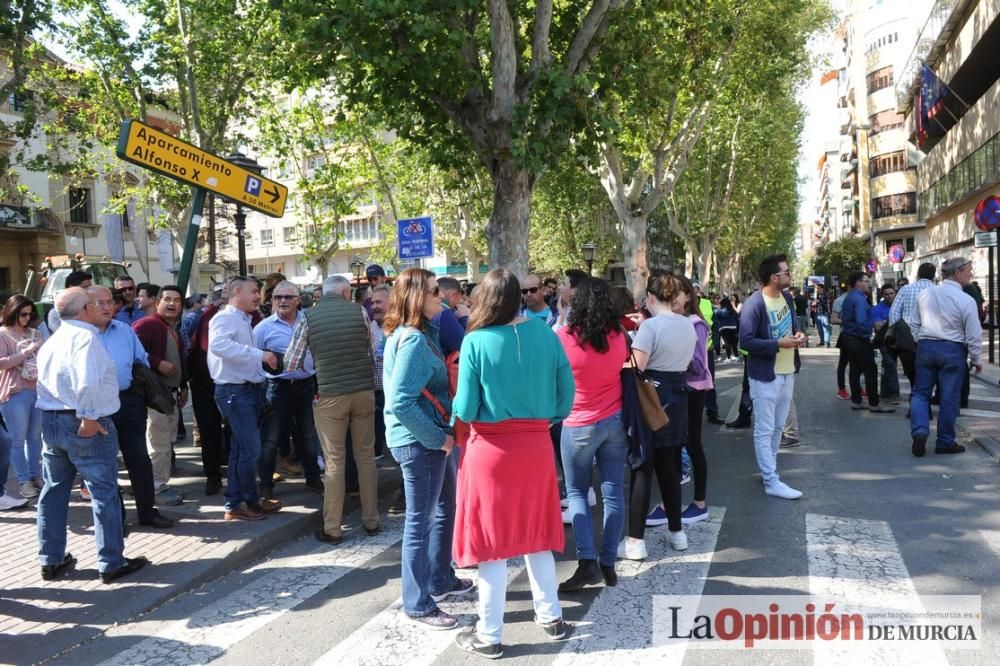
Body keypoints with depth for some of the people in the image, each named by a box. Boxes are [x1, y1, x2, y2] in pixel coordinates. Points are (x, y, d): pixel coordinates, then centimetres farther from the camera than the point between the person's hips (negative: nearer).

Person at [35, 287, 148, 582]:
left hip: (50, 420, 9)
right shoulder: (84, 336, -15)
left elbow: (46, 381, 9)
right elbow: (87, 380, -29)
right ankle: (111, 563, 7)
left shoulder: (51, 341, 13)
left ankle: (51, 560, 25)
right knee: (104, 492, 1)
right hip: (86, 425, -9)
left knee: (54, 491, 16)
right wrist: (88, 416, -22)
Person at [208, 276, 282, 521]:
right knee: (251, 449, -8)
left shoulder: (244, 321, 18)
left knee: (240, 449, 15)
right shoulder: (225, 318, -13)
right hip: (235, 391, -10)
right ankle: (251, 500, 7)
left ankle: (236, 502, 24)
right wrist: (259, 354, -35)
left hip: (250, 389, 10)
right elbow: (218, 345, -34)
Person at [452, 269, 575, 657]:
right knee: (535, 533, 20)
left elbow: (466, 411, -13)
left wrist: (456, 410, 9)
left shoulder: (476, 342, -14)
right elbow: (566, 392, 2)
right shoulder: (544, 334, -2)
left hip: (491, 449, -4)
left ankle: (489, 636, 18)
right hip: (536, 444, 4)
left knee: (490, 539, 7)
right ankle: (551, 617, 31)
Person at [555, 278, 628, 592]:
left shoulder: (563, 337, -15)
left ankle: (588, 561, -2)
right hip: (615, 422, 3)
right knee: (613, 493, 9)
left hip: (579, 425, -3)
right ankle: (608, 563, 14)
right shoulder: (618, 336, -4)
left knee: (576, 492, 10)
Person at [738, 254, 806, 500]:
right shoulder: (754, 304, -20)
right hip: (765, 375, -8)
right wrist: (779, 344, -24)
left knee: (778, 427, 18)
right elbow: (745, 341, -21)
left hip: (787, 373, 9)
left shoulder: (787, 298, 6)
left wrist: (798, 335, -1)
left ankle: (768, 470, 31)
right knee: (764, 431, 0)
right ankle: (772, 482, 3)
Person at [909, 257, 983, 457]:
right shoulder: (966, 300, -11)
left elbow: (914, 324, 11)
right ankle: (945, 442, 14)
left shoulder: (925, 294, 3)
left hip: (925, 347, 4)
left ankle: (919, 431, -8)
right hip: (952, 351, -4)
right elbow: (974, 335, -7)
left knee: (921, 392, 11)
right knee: (949, 398, 6)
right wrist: (976, 359, 4)